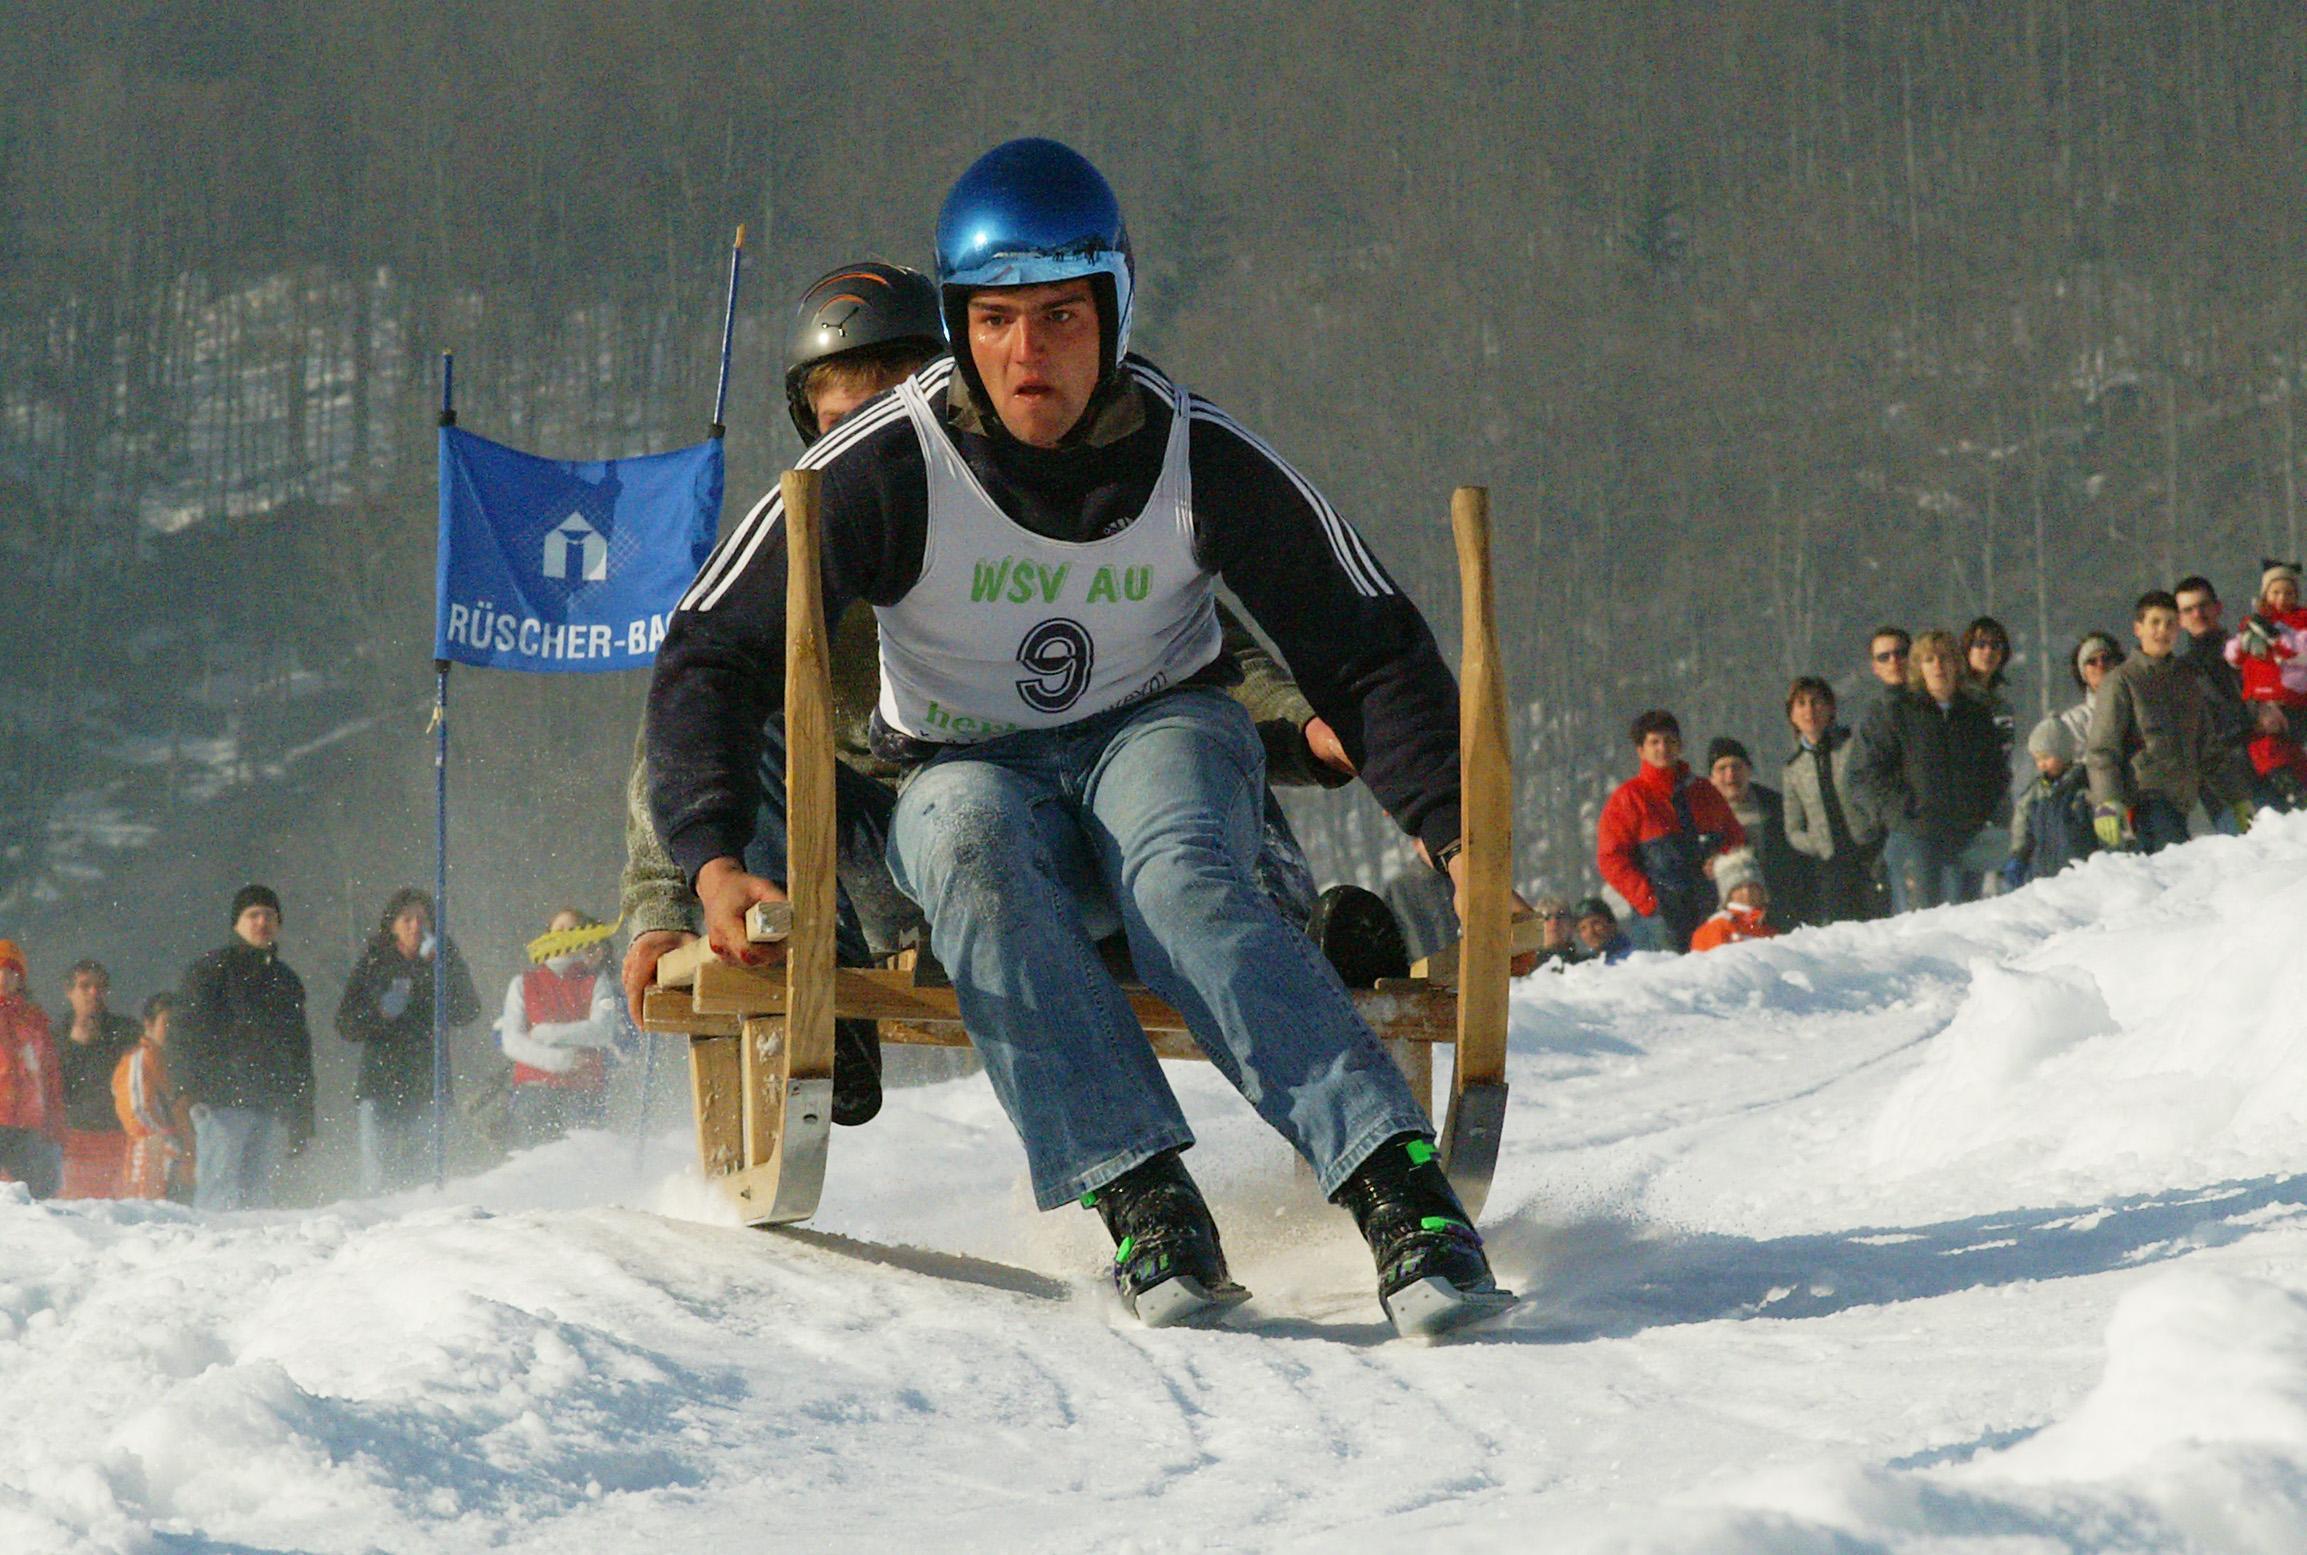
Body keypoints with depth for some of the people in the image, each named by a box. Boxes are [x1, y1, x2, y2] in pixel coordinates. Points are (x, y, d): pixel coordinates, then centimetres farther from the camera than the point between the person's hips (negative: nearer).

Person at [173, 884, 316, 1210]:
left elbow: (300, 1049, 25)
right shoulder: (212, 969, 5)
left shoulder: (286, 980, 22)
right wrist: (197, 1089, -15)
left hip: (274, 1110, 5)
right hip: (224, 1102, -5)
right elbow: (189, 1034, -2)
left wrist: (302, 1121, 19)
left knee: (259, 1195, 2)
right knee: (224, 1194, -14)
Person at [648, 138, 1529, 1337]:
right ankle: (1139, 1195, -47)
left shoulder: (1205, 462, -11)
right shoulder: (887, 470, -14)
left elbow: (1368, 656, -2)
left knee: (1177, 877, -37)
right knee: (974, 853, -37)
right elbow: (711, 658, -11)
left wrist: (1453, 832, -17)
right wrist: (713, 861, -27)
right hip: (970, 773, 0)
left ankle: (1395, 1183, -51)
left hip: (1159, 733, 0)